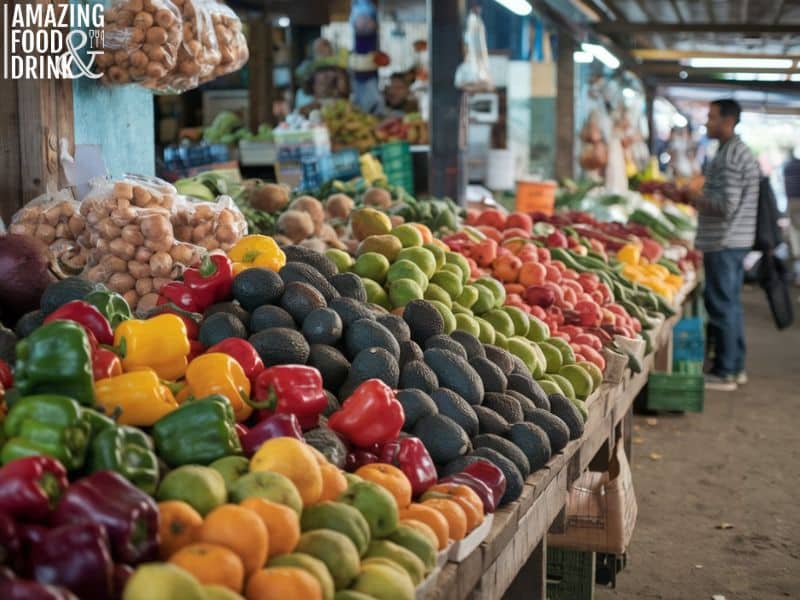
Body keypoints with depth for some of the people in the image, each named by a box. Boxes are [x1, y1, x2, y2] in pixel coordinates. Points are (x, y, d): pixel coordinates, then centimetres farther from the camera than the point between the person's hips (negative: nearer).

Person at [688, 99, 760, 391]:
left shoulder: (729, 156, -17)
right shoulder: (741, 151, 16)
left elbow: (726, 206, -23)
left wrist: (697, 198, -10)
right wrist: (700, 197, 15)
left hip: (723, 243, -10)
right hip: (736, 240, 10)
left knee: (722, 306, -4)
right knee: (731, 304, 15)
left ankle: (724, 373, 1)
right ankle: (736, 367, 23)